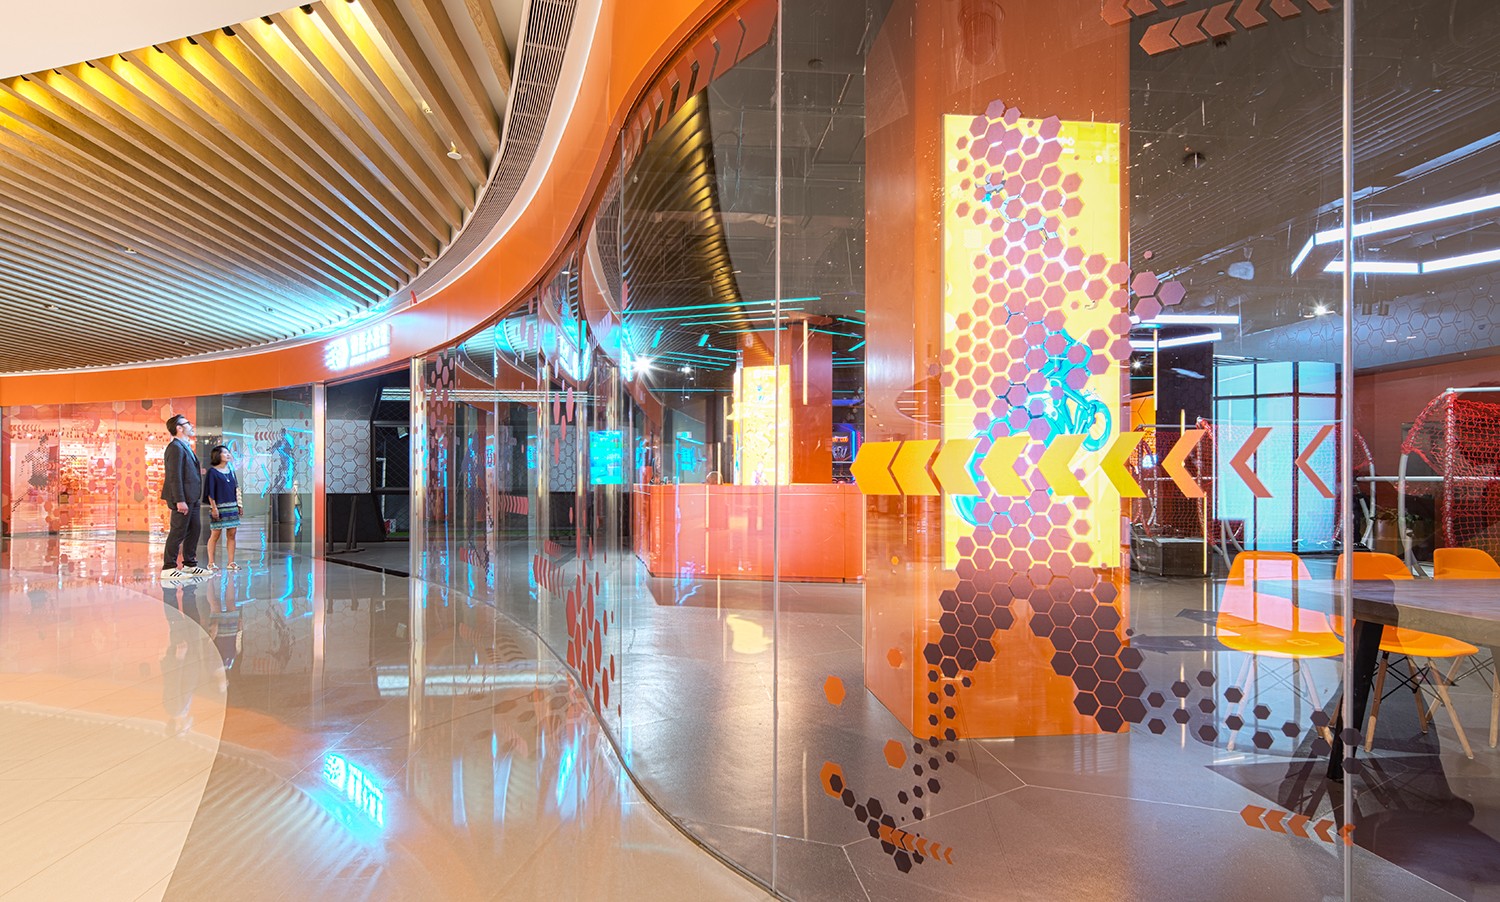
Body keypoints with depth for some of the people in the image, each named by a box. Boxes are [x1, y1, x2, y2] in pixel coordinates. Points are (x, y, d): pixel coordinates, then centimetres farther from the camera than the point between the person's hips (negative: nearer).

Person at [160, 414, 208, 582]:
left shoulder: (185, 447, 18)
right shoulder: (175, 447, -14)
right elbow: (174, 476, -20)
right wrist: (180, 500, -23)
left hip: (191, 498, 10)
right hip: (183, 498, -10)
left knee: (194, 529, 15)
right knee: (178, 532, -5)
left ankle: (190, 565, 24)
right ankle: (168, 568, 1)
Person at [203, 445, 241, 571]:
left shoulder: (230, 470, 13)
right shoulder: (212, 472, -4)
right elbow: (210, 492, -8)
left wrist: (238, 505, 14)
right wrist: (214, 508, -13)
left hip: (232, 507, 6)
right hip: (219, 507, -6)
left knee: (232, 534, 3)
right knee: (215, 534, -1)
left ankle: (231, 562, 7)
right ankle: (211, 562, 8)